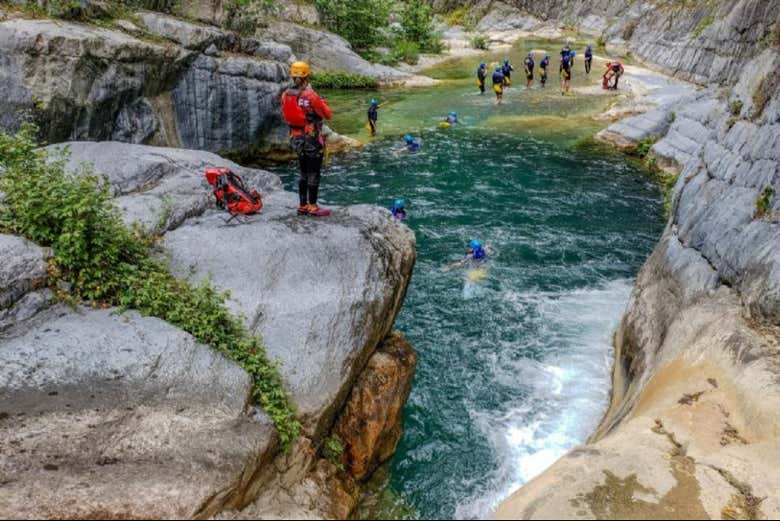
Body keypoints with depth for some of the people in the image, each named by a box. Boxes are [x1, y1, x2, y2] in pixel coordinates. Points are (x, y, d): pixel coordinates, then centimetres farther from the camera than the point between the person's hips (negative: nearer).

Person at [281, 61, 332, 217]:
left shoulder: (286, 95, 0)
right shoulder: (310, 95, -18)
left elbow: (285, 116, 13)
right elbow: (327, 114, -8)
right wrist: (321, 101, 6)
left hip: (296, 138, 6)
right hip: (313, 139, -6)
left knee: (304, 173, 16)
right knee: (314, 174, 2)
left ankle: (303, 205, 19)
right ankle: (313, 206, 5)